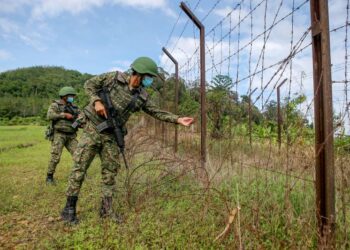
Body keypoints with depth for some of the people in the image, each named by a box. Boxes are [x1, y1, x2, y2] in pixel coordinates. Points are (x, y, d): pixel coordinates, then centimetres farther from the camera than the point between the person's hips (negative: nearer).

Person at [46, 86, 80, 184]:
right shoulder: (55, 105, 0)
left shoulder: (74, 107, 14)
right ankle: (49, 177, 7)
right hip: (58, 134, -4)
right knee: (55, 157, -9)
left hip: (71, 136, 4)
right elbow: (50, 116, -17)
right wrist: (64, 115, -18)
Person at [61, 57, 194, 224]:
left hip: (111, 136, 5)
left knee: (110, 171, 7)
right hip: (92, 130, -4)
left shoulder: (141, 97, 1)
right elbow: (89, 84, -2)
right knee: (79, 168, -2)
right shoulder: (114, 78, -8)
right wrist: (96, 101, -18)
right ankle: (69, 208, 12)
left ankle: (106, 209, 20)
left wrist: (178, 119, -2)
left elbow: (157, 112, 6)